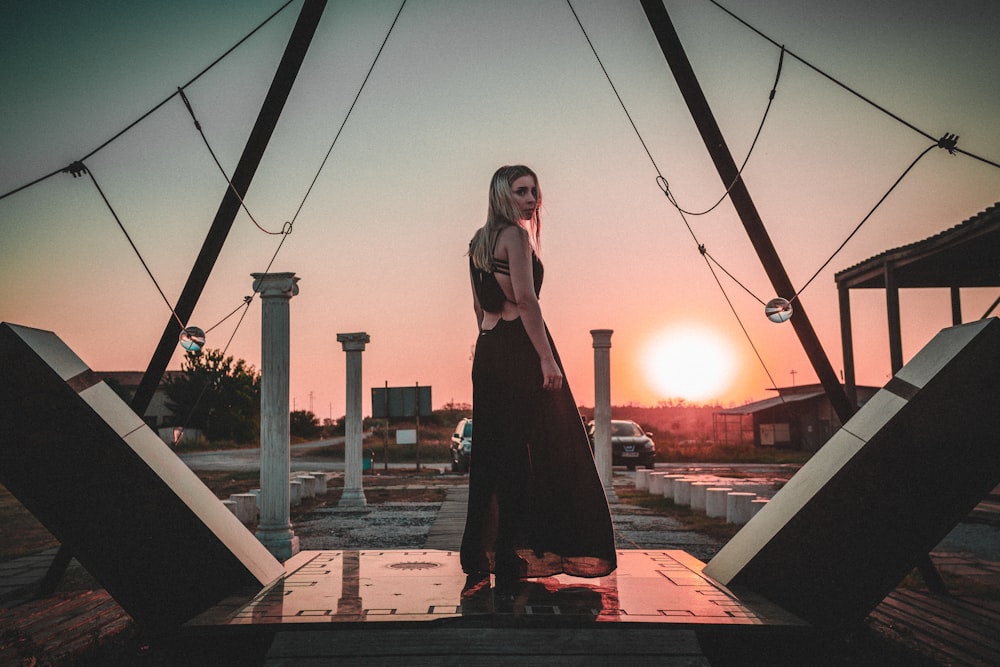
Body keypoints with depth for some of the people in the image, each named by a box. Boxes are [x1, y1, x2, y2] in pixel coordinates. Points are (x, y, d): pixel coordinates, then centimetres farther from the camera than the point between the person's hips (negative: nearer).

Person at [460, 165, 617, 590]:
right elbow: (525, 299, -17)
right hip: (520, 350, -9)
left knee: (490, 455, 11)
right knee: (528, 453, -4)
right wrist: (547, 359, -19)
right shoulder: (514, 235, -7)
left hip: (487, 352, 9)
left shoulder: (479, 242, 19)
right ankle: (510, 558, -2)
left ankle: (479, 556, 16)